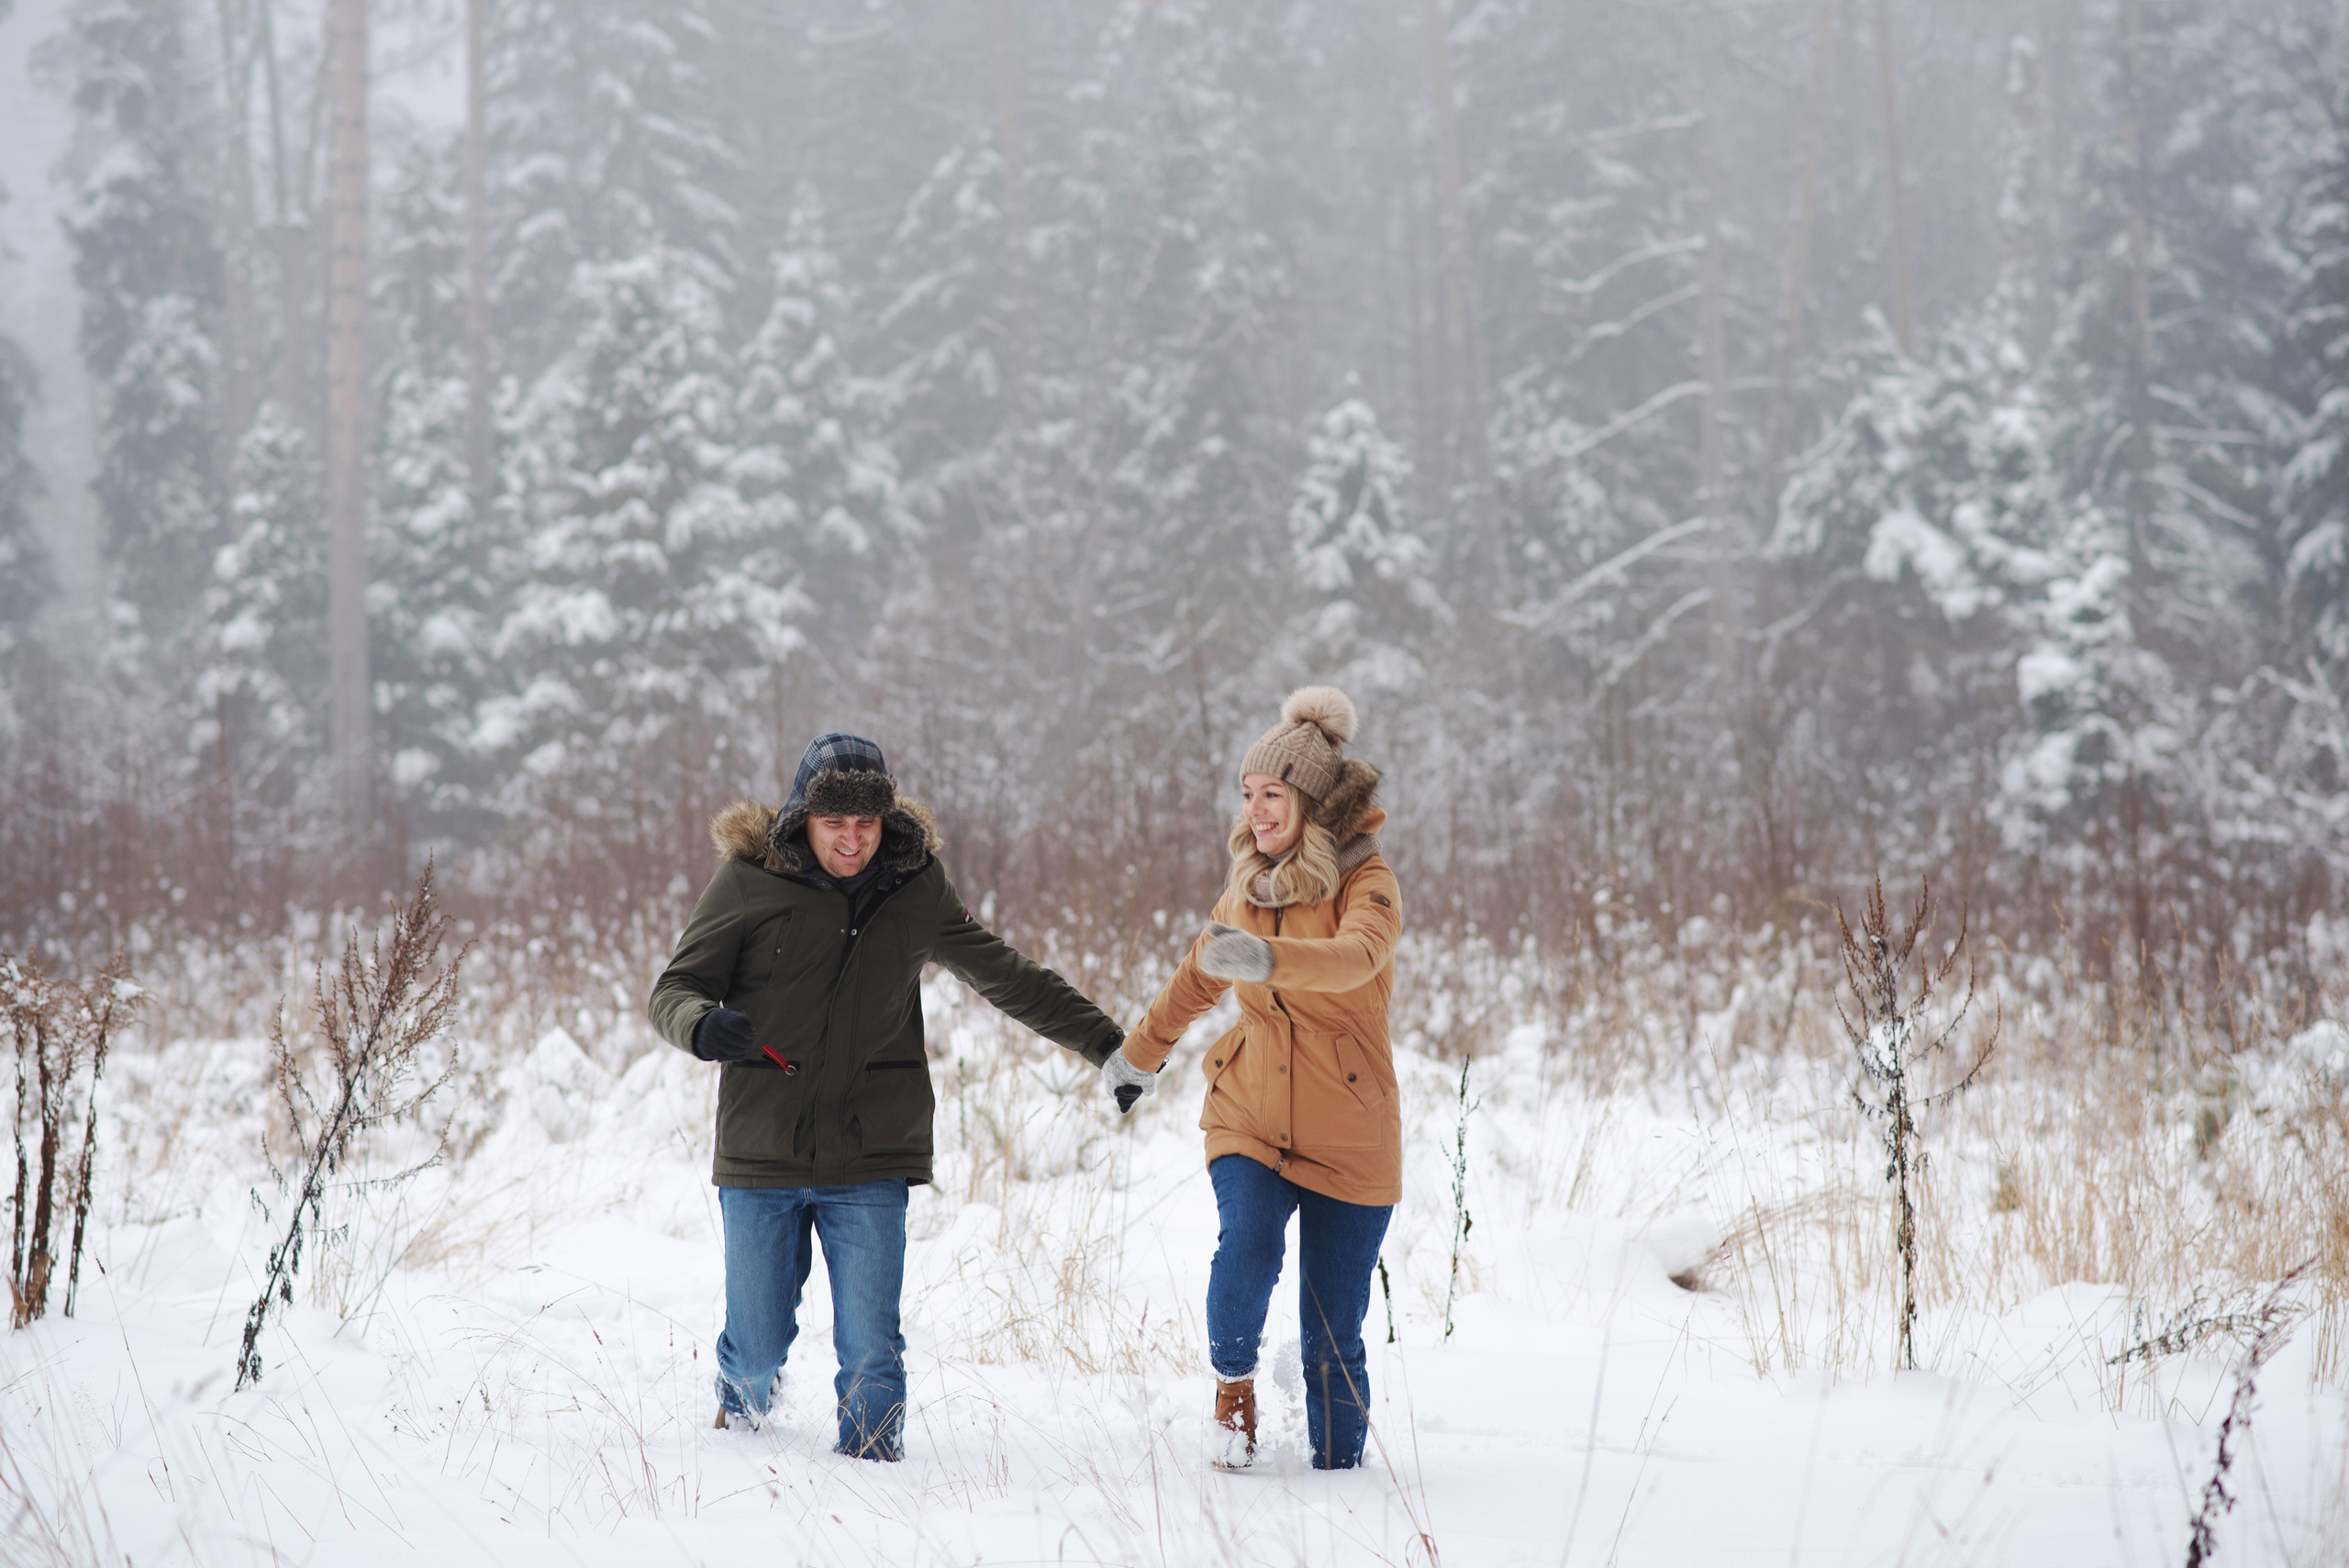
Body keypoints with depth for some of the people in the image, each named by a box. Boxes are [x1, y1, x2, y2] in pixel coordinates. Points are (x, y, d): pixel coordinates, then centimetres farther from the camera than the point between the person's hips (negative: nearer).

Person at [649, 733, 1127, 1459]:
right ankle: (742, 1399, 42)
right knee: (760, 1344, 8)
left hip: (871, 1160, 1)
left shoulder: (916, 888, 4)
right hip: (762, 1151, -1)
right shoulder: (748, 881, -3)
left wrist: (1108, 1044, 17)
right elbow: (674, 989, -1)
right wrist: (702, 1025, -25)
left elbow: (1007, 976, 16)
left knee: (871, 1353, -6)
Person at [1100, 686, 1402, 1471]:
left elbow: (1357, 956, -33)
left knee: (1333, 1338, -1)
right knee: (1248, 1241, -25)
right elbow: (1199, 976, 25)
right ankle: (1233, 1379, 1)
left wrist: (1268, 958, -50)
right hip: (1249, 1113, 3)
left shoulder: (1365, 881, -10)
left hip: (1349, 1135, -3)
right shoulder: (1248, 883, 6)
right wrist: (1138, 1053, 36)